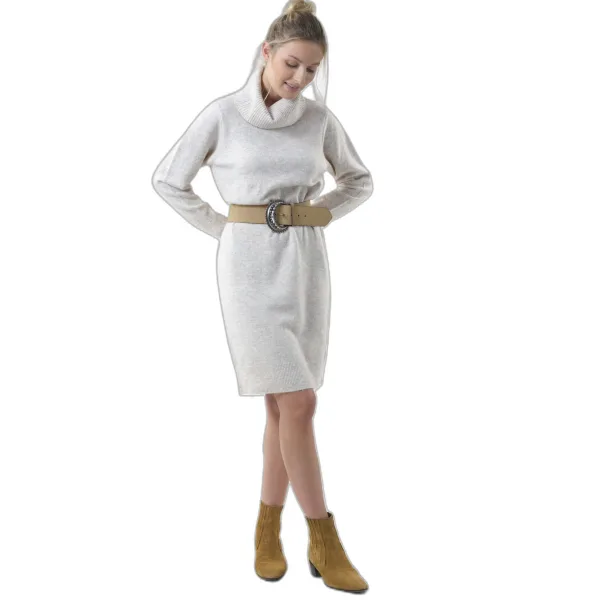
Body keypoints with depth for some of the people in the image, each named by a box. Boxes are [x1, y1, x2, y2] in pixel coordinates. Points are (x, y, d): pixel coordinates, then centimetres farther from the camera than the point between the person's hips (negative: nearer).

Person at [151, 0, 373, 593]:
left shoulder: (320, 118, 7)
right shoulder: (221, 114, -2)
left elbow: (359, 180, 19)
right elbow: (167, 180, 6)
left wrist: (314, 217, 5)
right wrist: (226, 229, 2)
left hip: (305, 265, 4)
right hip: (250, 266, -4)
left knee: (286, 404, 5)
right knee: (297, 402, -11)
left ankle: (267, 526, 23)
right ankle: (325, 540, 2)